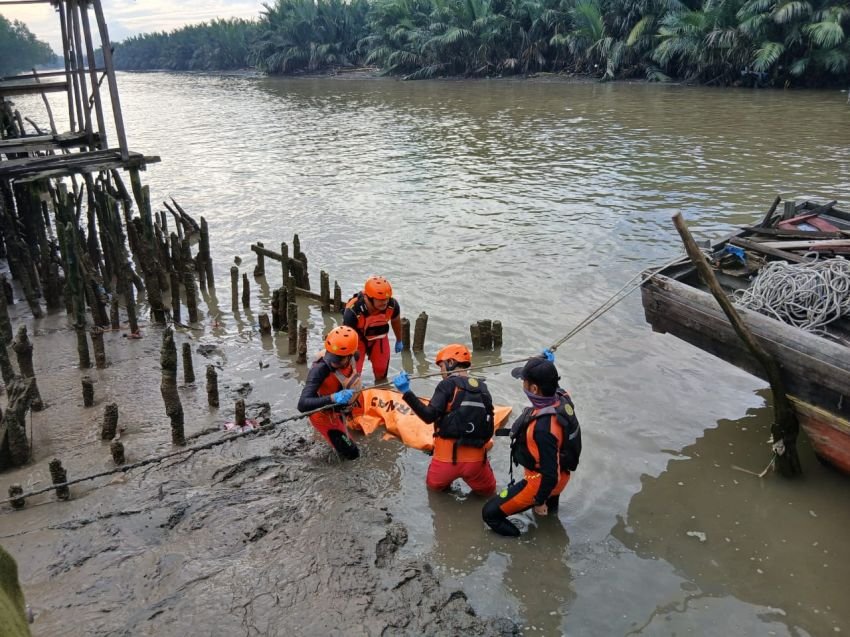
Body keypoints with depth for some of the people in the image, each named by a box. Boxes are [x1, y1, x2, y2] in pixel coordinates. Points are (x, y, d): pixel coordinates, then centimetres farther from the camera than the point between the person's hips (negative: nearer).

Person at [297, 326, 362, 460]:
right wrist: (333, 398, -57)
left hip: (338, 408, 6)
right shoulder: (319, 369, -41)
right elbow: (302, 405, -46)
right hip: (324, 415, -6)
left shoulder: (352, 357, -22)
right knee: (352, 454, -1)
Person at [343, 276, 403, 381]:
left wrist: (399, 341, 11)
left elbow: (396, 321, -6)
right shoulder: (353, 311, -41)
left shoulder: (392, 305, -30)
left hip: (379, 337, 3)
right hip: (357, 338, -3)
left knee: (381, 370, 14)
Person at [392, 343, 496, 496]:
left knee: (434, 486, 31)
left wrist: (406, 393, -18)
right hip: (476, 460, 2)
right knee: (488, 491, 28)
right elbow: (489, 430, 9)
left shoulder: (448, 385, -6)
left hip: (447, 457, -1)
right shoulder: (482, 388, 8)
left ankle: (444, 484, 11)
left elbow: (429, 416, -17)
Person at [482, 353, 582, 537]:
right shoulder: (561, 397, -15)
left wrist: (540, 501, -15)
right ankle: (552, 502, 48)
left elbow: (550, 474, -28)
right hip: (562, 472, 8)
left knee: (491, 513, 0)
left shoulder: (543, 428, -38)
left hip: (541, 480, -8)